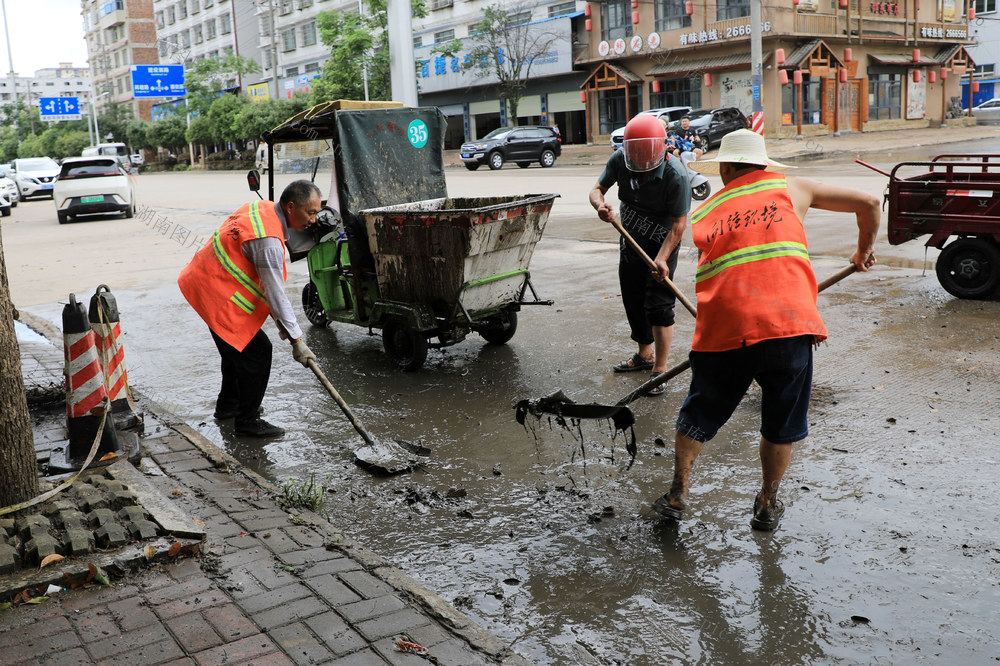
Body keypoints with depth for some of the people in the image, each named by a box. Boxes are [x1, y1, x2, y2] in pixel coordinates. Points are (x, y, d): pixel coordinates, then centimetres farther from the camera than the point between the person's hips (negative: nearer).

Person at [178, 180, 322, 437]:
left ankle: (228, 404, 40)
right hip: (218, 294, -11)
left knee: (238, 346, 23)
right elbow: (276, 293, -25)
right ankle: (248, 421, 3)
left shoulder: (264, 209, 3)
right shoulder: (268, 239, -27)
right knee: (257, 351, -6)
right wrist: (296, 340, -21)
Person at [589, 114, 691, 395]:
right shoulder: (620, 161, -15)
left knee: (658, 305, -11)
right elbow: (598, 188, -5)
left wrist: (662, 258, -33)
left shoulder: (675, 176, -28)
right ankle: (644, 355, 37)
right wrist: (600, 205, -30)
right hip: (630, 239, 6)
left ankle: (660, 369, 2)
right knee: (633, 300, 16)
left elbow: (679, 223, -23)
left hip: (662, 243, -6)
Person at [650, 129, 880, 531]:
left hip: (723, 329, 1)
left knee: (699, 415, 21)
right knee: (781, 425, 19)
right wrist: (864, 250, 35)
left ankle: (677, 495, 27)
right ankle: (768, 505, 30)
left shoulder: (702, 214, 19)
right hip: (788, 324, -1)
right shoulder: (790, 189, 16)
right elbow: (867, 203, 18)